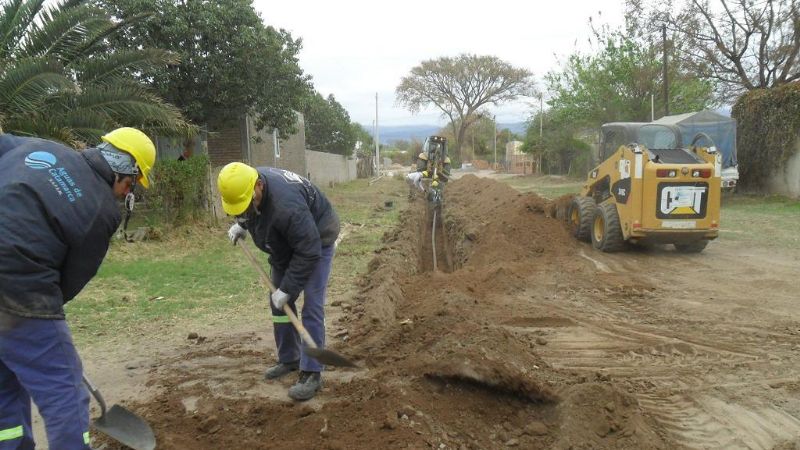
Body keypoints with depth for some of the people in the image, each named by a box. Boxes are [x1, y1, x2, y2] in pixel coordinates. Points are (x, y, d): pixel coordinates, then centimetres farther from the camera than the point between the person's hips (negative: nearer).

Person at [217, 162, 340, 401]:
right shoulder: (245, 183, -15)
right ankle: (289, 359, 24)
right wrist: (241, 225, 0)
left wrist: (287, 289, -30)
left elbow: (308, 252, -35)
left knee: (311, 306, -14)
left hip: (315, 243, -8)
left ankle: (312, 373, -8)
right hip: (285, 243, 9)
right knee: (278, 304, 10)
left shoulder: (286, 204, -41)